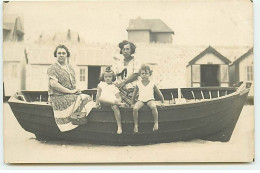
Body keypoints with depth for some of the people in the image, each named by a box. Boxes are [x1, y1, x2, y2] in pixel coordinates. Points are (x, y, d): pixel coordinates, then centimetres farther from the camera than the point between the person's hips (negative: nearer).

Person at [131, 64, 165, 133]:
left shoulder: (152, 84, 2)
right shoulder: (138, 84, 5)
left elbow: (159, 94, 12)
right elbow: (134, 95, 16)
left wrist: (162, 102, 13)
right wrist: (133, 103, 18)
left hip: (150, 100, -1)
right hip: (140, 100, 1)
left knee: (153, 106, -36)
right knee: (135, 108, -29)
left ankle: (156, 123, -22)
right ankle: (136, 124, -13)